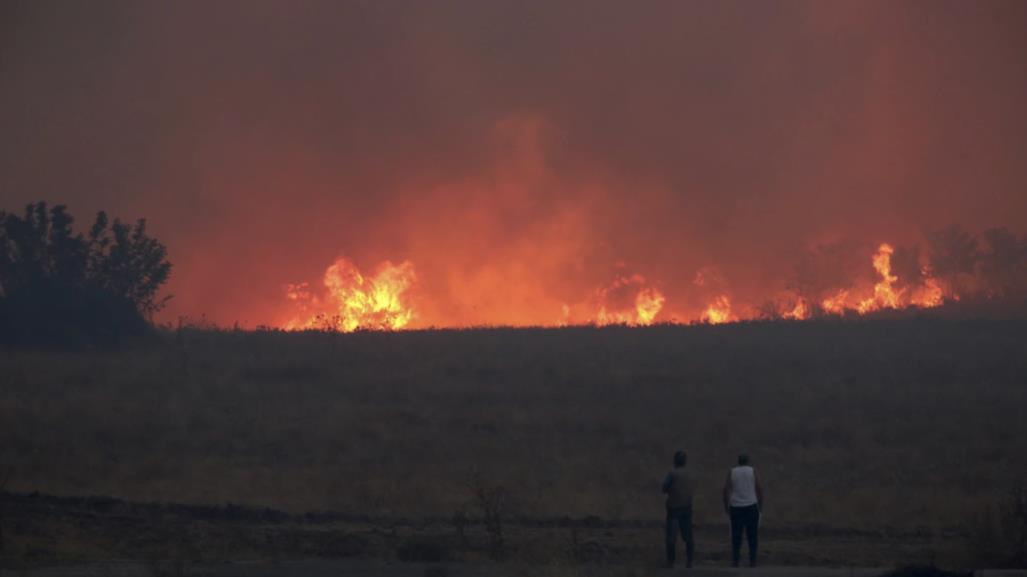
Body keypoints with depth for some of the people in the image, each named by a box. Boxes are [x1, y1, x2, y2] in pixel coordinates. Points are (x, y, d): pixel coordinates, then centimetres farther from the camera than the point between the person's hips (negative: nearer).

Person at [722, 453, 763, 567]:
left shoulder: (732, 472, 5)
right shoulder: (752, 471, 2)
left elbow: (726, 490, -1)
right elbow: (759, 489, -2)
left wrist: (726, 506, 6)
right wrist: (760, 505, 8)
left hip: (736, 507, 1)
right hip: (751, 506, -1)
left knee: (736, 536, 5)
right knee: (752, 535, 5)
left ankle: (735, 561, 0)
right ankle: (752, 561, 2)